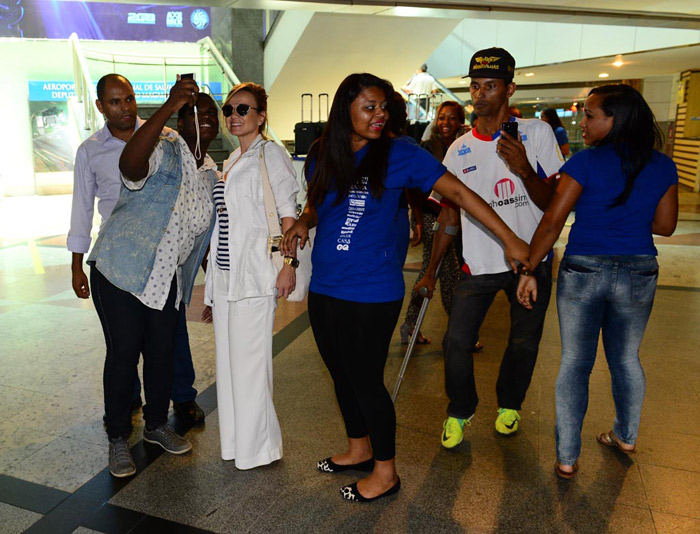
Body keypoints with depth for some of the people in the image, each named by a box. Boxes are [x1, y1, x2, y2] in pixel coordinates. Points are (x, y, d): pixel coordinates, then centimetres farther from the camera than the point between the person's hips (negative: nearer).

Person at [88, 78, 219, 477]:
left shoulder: (212, 174, 7)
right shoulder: (164, 152, -14)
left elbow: (204, 235, 16)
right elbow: (129, 164, -40)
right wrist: (168, 106, -45)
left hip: (167, 279, 6)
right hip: (121, 270, -6)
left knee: (163, 353, 12)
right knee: (124, 354, 1)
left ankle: (157, 425, 34)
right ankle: (118, 439, 21)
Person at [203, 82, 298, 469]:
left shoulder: (270, 153, -5)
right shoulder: (232, 160, 19)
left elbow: (288, 213, -12)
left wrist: (289, 264, -20)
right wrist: (213, 264, 20)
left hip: (254, 272, -8)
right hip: (224, 271, 9)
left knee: (249, 360, -3)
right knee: (227, 357, 13)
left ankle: (258, 446, 13)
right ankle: (235, 438, 29)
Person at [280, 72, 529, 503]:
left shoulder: (399, 155, -9)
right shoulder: (322, 156, 5)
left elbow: (459, 192, -9)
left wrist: (510, 240, -12)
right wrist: (303, 222, -2)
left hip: (371, 294, -5)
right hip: (324, 289, 6)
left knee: (366, 381, 3)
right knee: (342, 375, 18)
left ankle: (386, 472, 26)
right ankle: (359, 449, 42)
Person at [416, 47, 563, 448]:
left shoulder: (537, 133, -3)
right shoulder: (459, 150, 3)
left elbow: (551, 203, -6)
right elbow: (450, 215, 7)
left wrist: (524, 169, -25)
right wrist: (431, 271, 7)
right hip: (479, 263, 1)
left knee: (524, 342, 11)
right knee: (457, 342, -6)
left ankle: (509, 404, 40)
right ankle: (460, 412, 21)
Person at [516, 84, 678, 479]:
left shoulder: (586, 162, -11)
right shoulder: (663, 167, 3)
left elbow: (552, 223, -14)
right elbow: (665, 226, 9)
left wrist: (529, 271, -9)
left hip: (583, 270, -4)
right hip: (639, 272, 4)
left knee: (575, 363, 7)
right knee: (626, 358, 22)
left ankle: (567, 457, 15)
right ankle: (626, 436, 40)